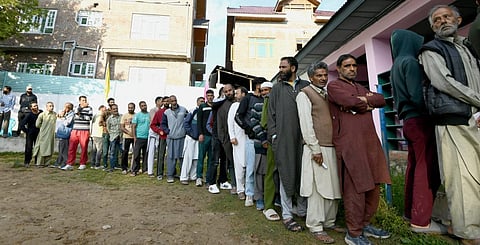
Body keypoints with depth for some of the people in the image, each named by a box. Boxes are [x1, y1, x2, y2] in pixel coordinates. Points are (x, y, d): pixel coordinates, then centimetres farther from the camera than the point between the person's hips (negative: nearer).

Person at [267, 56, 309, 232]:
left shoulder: (306, 85, 12)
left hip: (304, 138, 1)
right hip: (284, 138, -1)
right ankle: (287, 215, 13)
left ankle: (303, 210, 25)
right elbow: (271, 113, 7)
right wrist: (273, 135, -4)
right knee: (286, 175, 3)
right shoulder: (277, 88, 12)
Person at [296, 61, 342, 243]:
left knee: (333, 187, 10)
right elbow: (306, 123, -9)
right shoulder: (304, 94, -1)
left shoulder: (328, 94, 20)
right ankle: (315, 227, 9)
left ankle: (330, 222, 25)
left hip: (332, 147, 7)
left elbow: (335, 119, 18)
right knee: (318, 188, -3)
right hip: (317, 148, -7)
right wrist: (315, 149, -14)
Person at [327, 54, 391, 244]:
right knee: (355, 188, -4)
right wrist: (368, 101, 3)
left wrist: (363, 100, -4)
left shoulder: (360, 88, 26)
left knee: (373, 186, 12)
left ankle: (365, 224, 28)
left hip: (370, 141, 8)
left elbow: (381, 99, 12)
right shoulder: (334, 86, 3)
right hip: (349, 144, -8)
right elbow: (350, 101, -15)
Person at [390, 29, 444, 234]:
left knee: (415, 166, 14)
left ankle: (410, 211, 24)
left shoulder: (397, 65, 18)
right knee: (427, 169, -5)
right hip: (420, 120, -9)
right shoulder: (410, 62, -10)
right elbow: (418, 96, -18)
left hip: (409, 121, 9)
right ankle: (421, 220, 1)